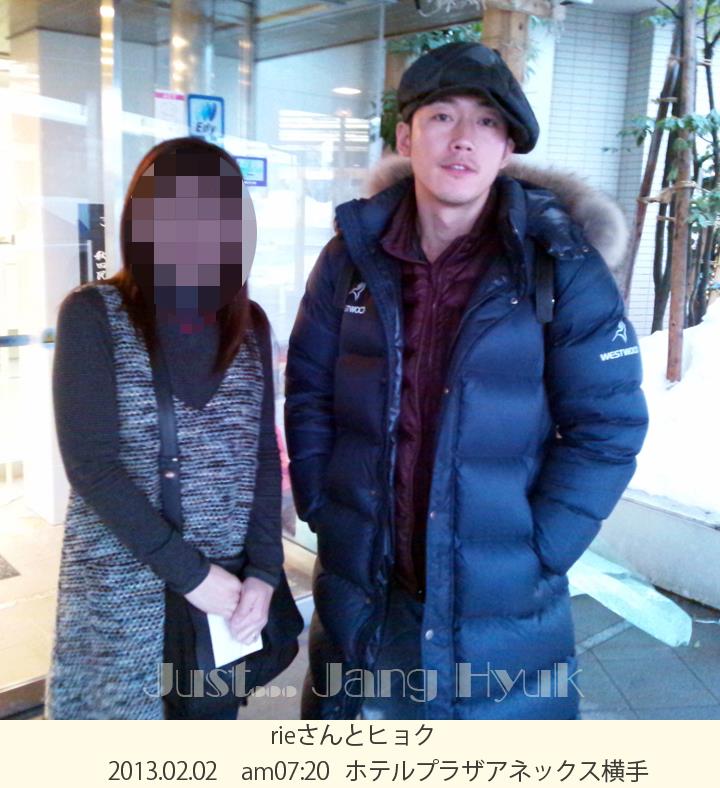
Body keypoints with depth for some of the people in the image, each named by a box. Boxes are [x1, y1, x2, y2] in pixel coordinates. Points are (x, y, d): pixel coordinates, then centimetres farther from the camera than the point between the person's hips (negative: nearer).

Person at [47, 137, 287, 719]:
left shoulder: (250, 324, 5)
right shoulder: (94, 315, -7)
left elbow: (264, 458, 4)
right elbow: (92, 465, -12)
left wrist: (264, 572, -6)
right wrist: (189, 571, -14)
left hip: (228, 586, 3)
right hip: (122, 591, -3)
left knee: (212, 715, 12)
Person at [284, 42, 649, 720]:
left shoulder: (560, 265, -10)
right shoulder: (353, 256, -2)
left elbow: (609, 427, -9)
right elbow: (308, 392, 5)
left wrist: (539, 550, -12)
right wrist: (319, 507, -1)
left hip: (499, 603, -2)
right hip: (359, 585, 3)